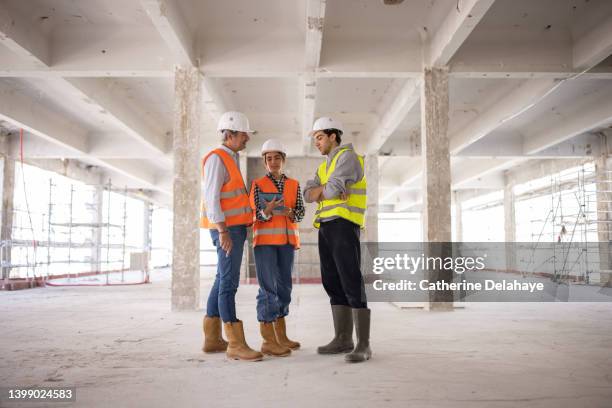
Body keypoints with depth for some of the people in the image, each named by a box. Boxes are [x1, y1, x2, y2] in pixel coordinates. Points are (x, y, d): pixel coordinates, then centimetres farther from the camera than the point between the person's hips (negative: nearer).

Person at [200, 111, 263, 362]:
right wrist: (223, 231, -24)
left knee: (223, 282, 9)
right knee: (229, 283, -12)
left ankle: (212, 338, 14)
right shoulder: (217, 158, -10)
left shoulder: (230, 160, 21)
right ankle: (235, 344, -13)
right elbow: (211, 197, -18)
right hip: (226, 230, -10)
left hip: (234, 228, 10)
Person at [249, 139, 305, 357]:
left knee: (284, 287, 9)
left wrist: (290, 213, -19)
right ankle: (268, 341, -6)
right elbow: (255, 214, -4)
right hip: (265, 240, -4)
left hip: (286, 241, 5)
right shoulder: (257, 185, 2)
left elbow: (300, 212, 4)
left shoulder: (294, 185, 12)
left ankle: (281, 336, 18)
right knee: (269, 288, -9)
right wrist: (266, 212, -27)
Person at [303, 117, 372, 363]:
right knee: (333, 284, 6)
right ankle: (343, 340, 12)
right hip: (326, 227, 9)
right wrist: (325, 189, -9)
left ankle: (363, 345, -13)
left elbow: (332, 189, -17)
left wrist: (322, 190, 5)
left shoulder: (347, 156, -5)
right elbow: (308, 195, 11)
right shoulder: (324, 167, 24)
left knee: (352, 284, -14)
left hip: (344, 225, -9)